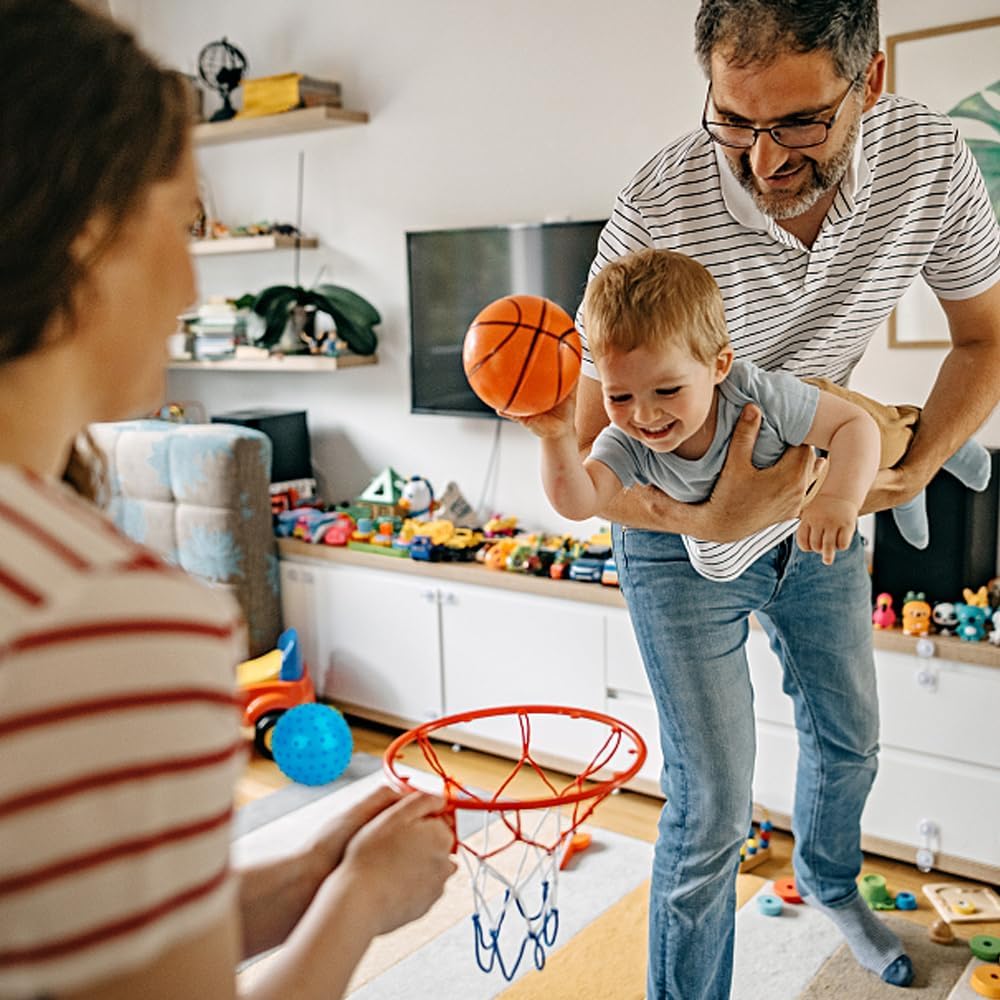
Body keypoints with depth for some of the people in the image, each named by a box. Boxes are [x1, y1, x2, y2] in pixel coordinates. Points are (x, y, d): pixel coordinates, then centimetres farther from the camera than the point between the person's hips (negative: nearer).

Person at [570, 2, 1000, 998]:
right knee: (712, 809, -3)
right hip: (683, 523, -4)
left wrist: (910, 470, -16)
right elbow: (593, 456, -25)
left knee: (849, 736, 24)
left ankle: (827, 881, 56)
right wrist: (711, 521, -41)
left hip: (822, 501, 5)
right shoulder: (657, 213, -32)